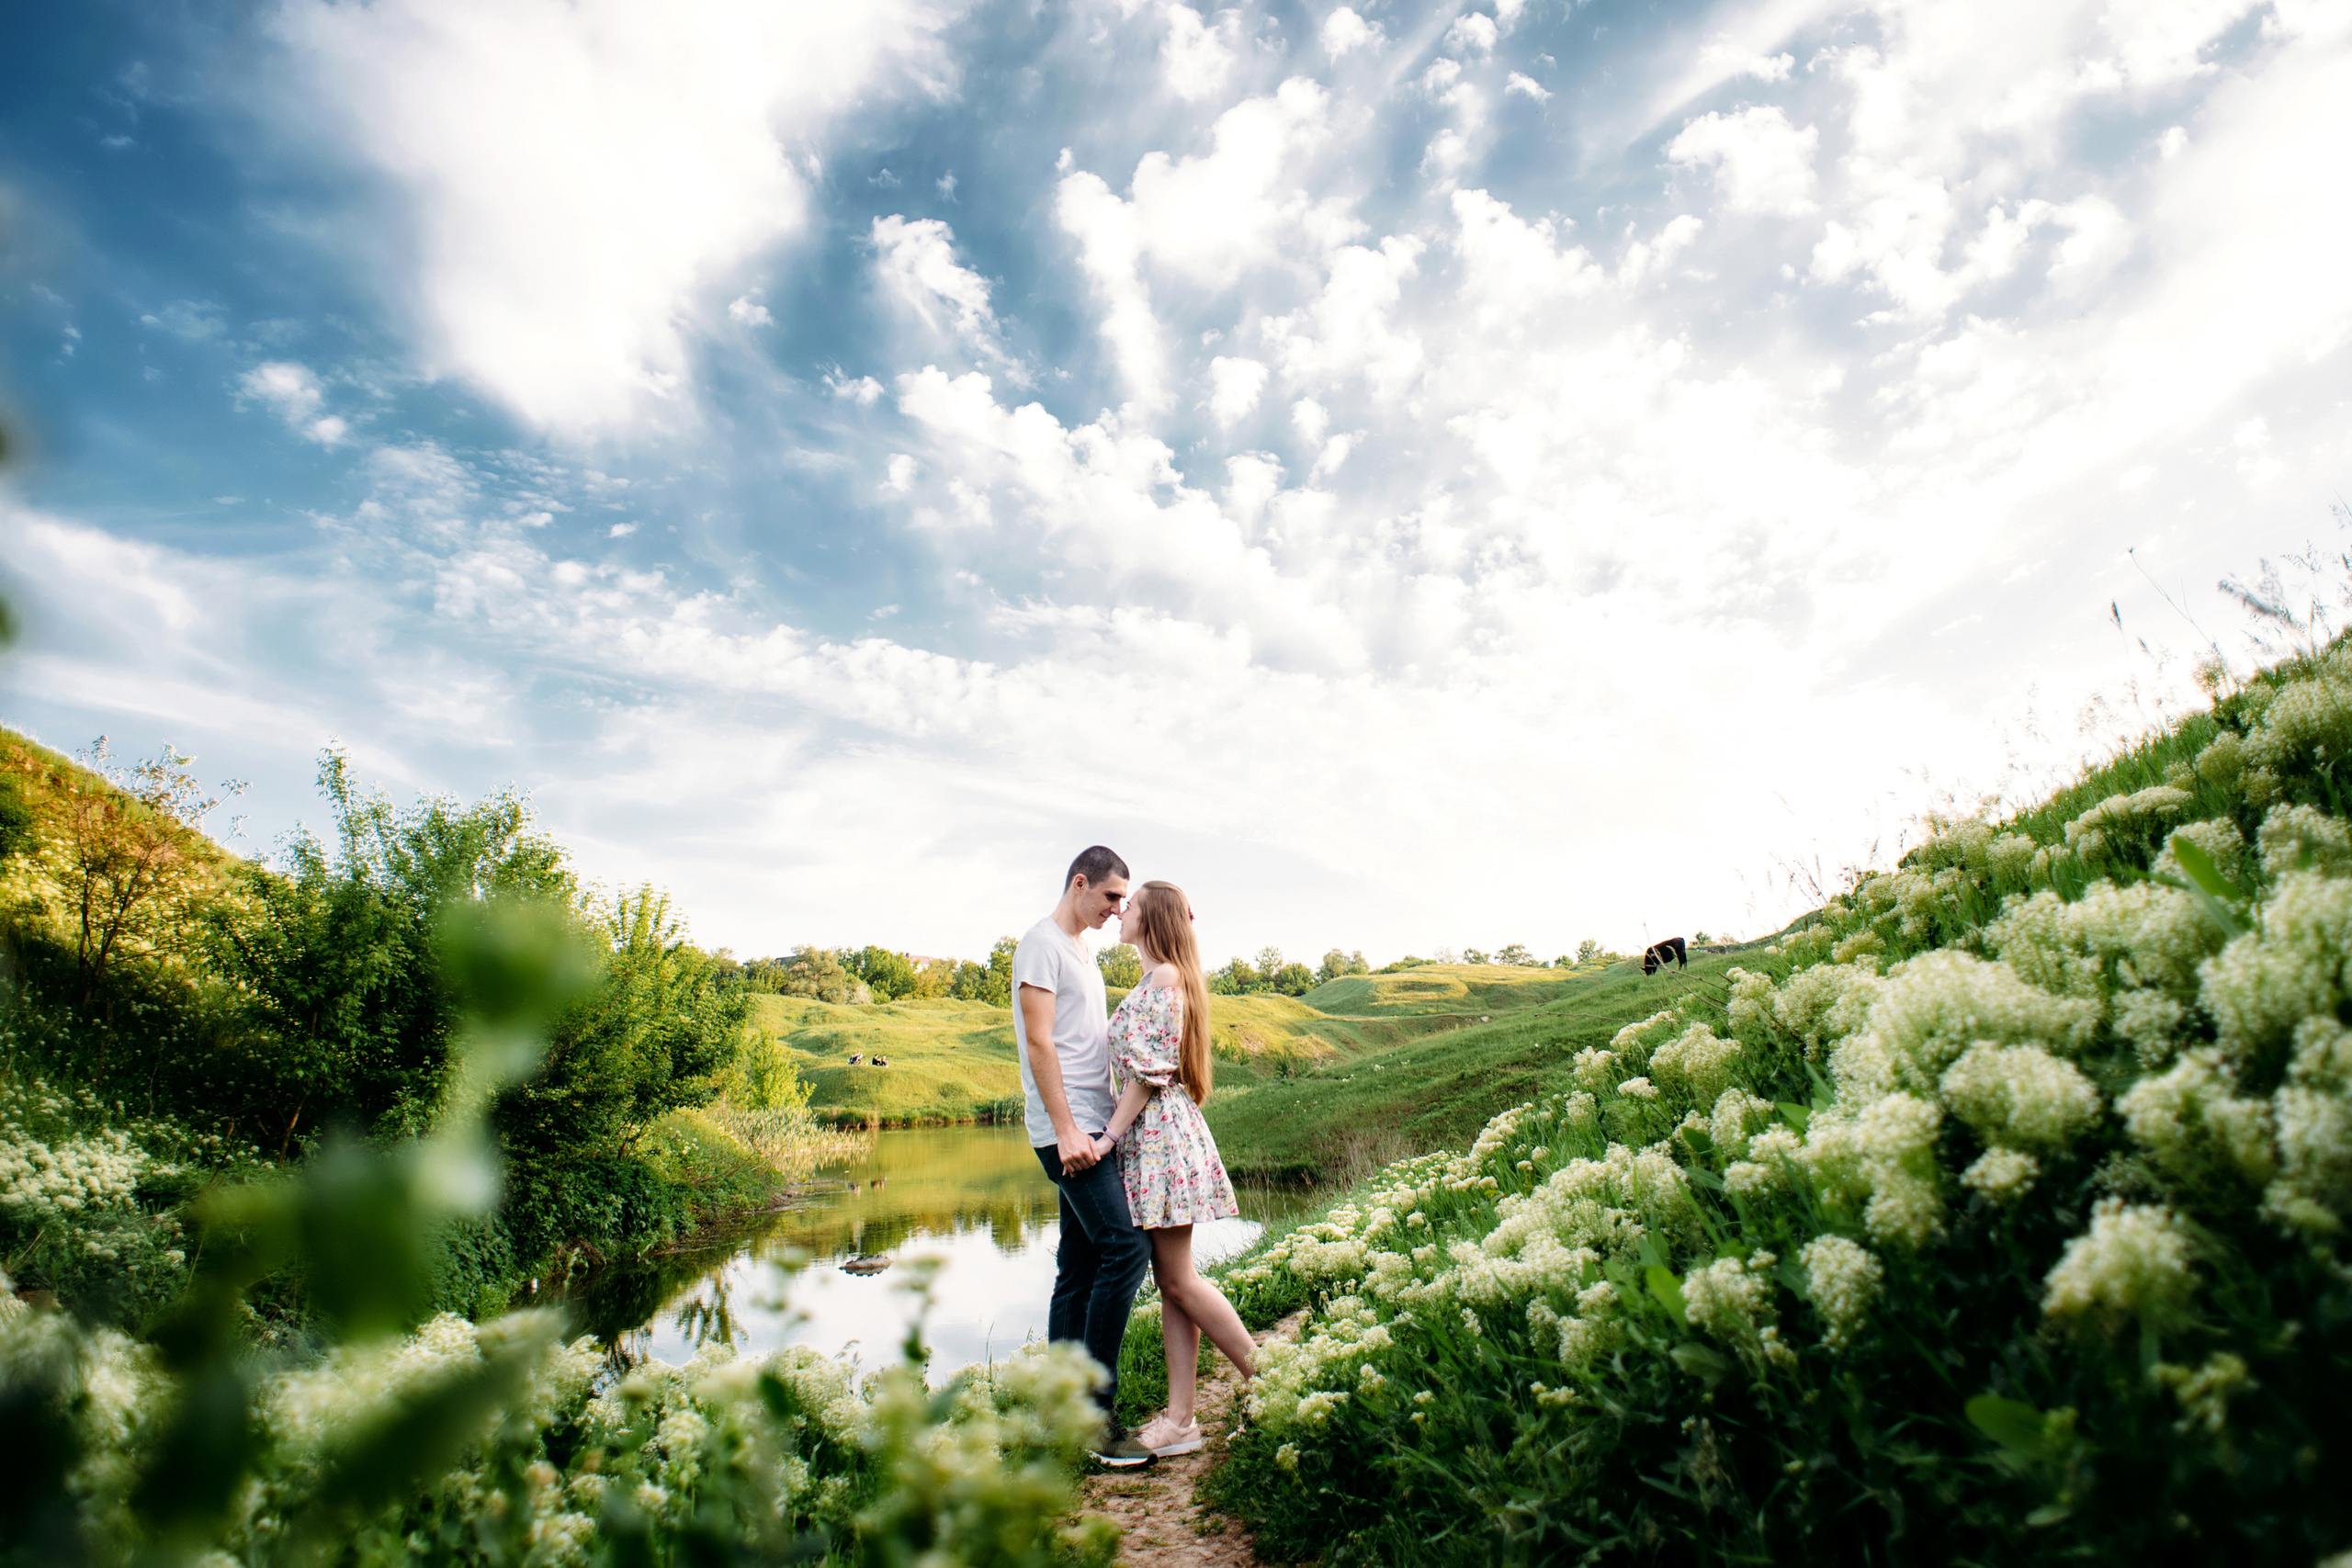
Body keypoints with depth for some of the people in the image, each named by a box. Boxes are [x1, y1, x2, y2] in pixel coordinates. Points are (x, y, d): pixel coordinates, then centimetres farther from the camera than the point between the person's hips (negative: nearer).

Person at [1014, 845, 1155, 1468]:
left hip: (1090, 1128, 9)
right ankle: (1096, 1410, -9)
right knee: (1124, 1248, -15)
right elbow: (1040, 1042, -15)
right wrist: (1066, 1128, -20)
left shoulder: (1083, 953, 21)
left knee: (1081, 1266, 10)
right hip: (1067, 1128, -9)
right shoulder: (1042, 944, -7)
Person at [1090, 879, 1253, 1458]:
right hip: (1149, 1135, 10)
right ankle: (1180, 1418, 11)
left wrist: (1110, 1134, -15)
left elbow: (1149, 1070, -16)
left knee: (1179, 1279, -4)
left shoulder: (1165, 978, -12)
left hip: (1160, 1131, -10)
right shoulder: (1155, 981, 17)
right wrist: (1116, 1132, 18)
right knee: (1170, 1280, 8)